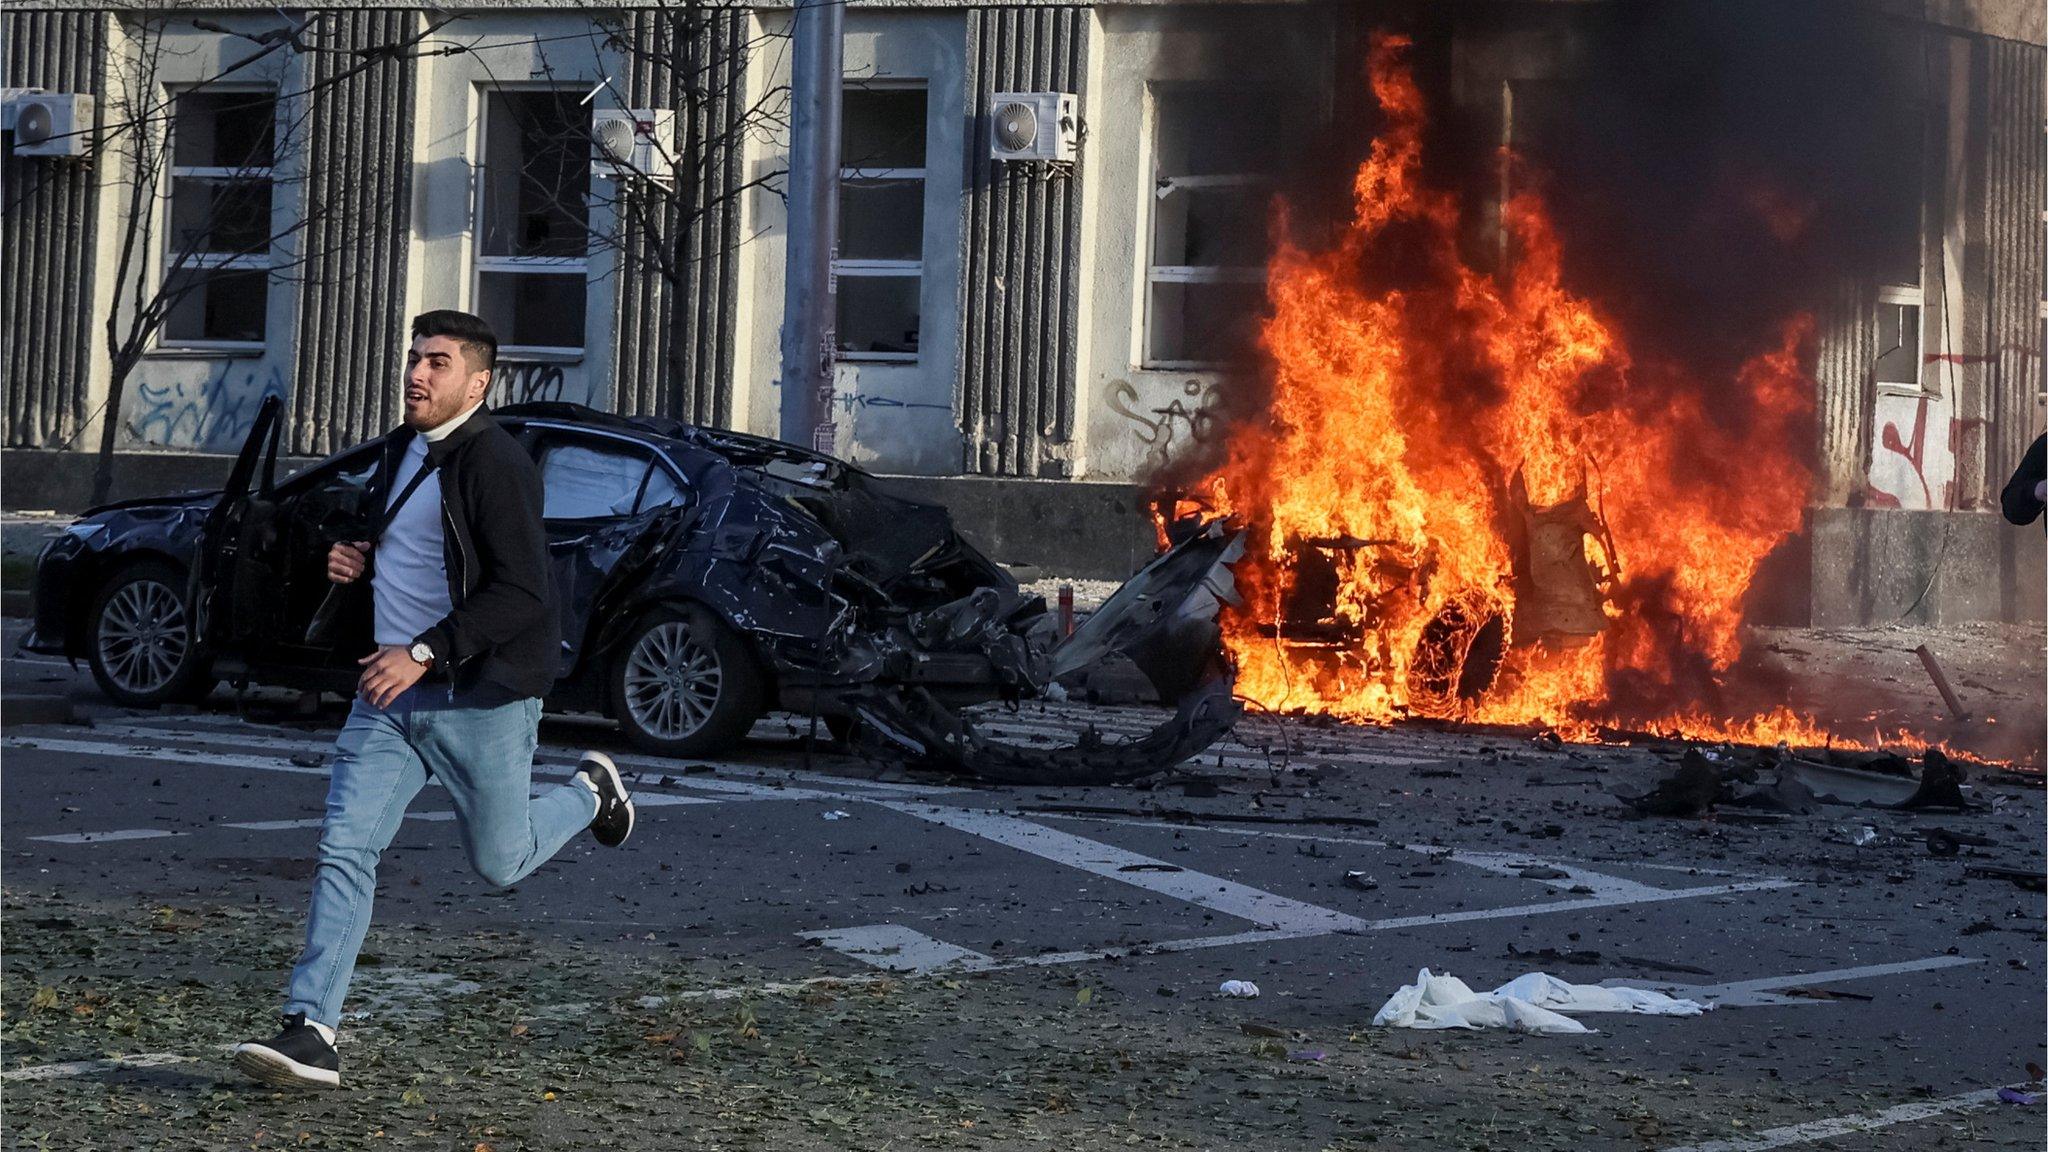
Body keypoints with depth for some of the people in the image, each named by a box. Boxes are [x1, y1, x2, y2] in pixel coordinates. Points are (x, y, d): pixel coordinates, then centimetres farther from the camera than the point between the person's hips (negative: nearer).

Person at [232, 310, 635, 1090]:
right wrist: (358, 561, 7)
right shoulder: (401, 450, 11)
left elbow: (521, 592, -23)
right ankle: (312, 1034, -8)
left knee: (499, 865, 8)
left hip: (481, 699, -7)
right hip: (389, 698, 7)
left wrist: (424, 653, -26)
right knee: (344, 850, -6)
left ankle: (589, 792, 38)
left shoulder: (495, 464, -17)